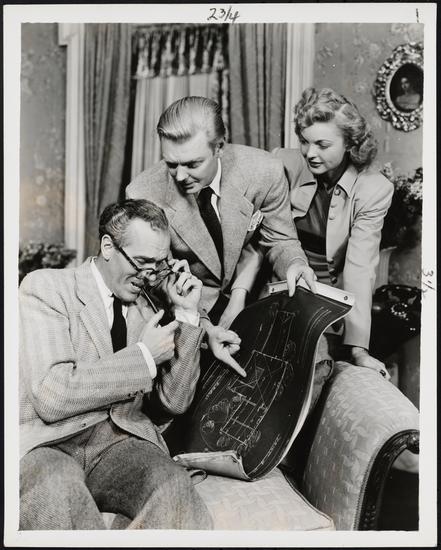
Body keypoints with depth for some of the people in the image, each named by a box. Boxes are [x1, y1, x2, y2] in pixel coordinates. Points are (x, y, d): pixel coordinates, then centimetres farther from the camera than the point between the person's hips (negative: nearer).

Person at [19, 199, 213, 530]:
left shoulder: (145, 310, 14)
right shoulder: (46, 287, -1)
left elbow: (174, 402, 8)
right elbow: (51, 397, -14)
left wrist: (186, 314, 1)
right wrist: (144, 356, -11)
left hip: (122, 440, 3)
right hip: (48, 443, -3)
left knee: (174, 487, -29)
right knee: (57, 486, -36)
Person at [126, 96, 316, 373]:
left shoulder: (265, 171, -22)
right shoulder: (143, 195, -24)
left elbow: (280, 240, -4)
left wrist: (294, 263, -26)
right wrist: (203, 329, -28)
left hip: (249, 294, 1)